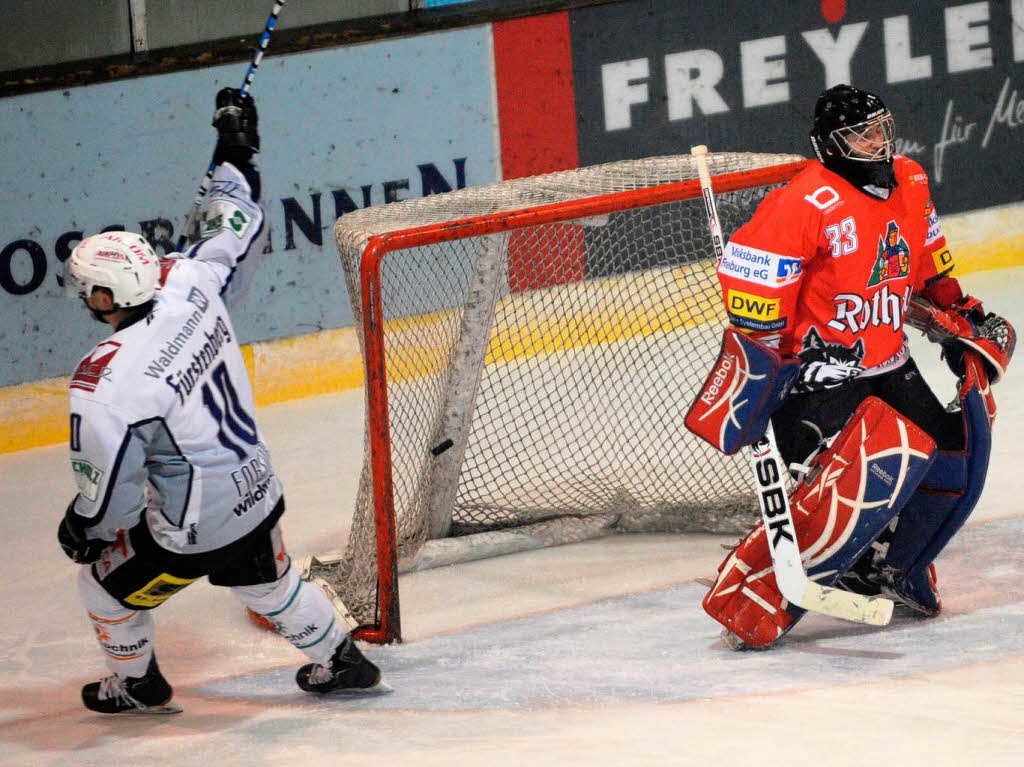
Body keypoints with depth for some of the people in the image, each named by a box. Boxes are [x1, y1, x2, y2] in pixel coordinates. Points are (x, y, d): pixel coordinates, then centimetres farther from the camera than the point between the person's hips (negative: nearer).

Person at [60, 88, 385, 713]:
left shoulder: (106, 385, -29)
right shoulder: (188, 286, -13)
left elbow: (112, 490, -21)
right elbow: (238, 228, 7)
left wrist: (81, 529, 0)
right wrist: (237, 151, 20)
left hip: (194, 532, -6)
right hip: (258, 493, 6)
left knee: (106, 583, 20)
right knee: (269, 584, 32)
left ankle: (137, 686, 39)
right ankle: (340, 662, 46)